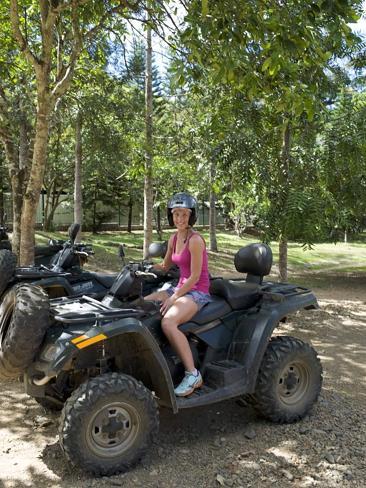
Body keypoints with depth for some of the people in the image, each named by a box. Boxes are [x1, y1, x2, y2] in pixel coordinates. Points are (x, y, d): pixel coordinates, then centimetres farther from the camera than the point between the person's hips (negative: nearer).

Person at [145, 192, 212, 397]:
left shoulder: (195, 240, -16)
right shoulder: (174, 238, 9)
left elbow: (195, 277, -18)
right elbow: (165, 266, 22)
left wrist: (173, 298, -19)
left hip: (198, 292, -8)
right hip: (181, 287, 9)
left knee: (168, 322, -32)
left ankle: (193, 374, -22)